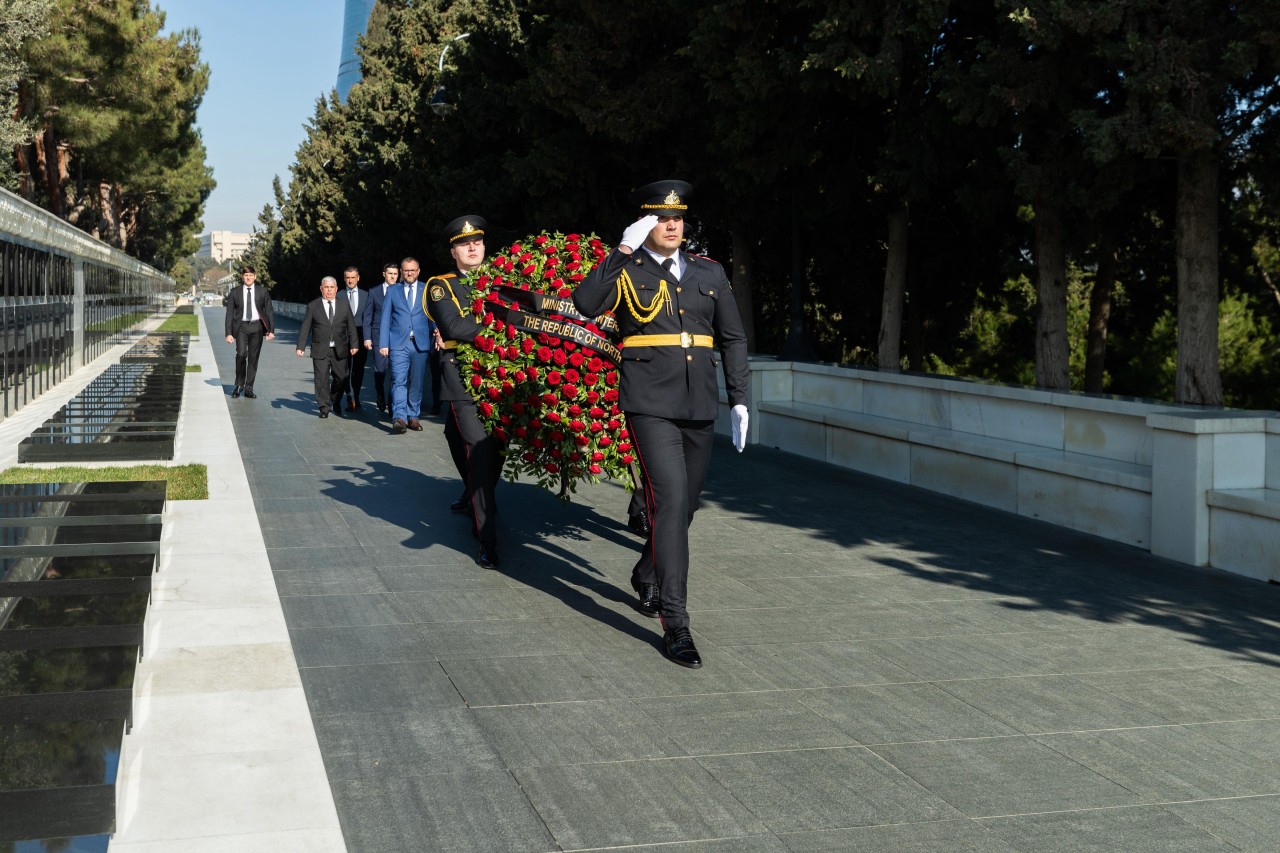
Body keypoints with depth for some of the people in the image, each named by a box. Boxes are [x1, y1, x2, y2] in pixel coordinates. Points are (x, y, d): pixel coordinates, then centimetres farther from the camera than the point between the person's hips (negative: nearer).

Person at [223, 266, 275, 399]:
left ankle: (248, 389, 11)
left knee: (253, 357, 3)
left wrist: (271, 330, -1)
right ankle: (239, 384, 0)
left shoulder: (262, 292, 8)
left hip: (257, 326, 1)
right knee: (241, 354, -18)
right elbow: (229, 313, 6)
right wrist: (229, 333, -2)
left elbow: (269, 311, 8)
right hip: (241, 327, -1)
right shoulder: (235, 292, 6)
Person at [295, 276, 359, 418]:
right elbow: (305, 328, 2)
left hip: (340, 350, 2)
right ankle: (324, 407, 5)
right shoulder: (313, 306, 2)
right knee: (322, 379, -4)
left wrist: (354, 344, -1)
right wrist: (300, 346, -4)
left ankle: (336, 402, 32)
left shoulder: (344, 304, 7)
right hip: (320, 350, -2)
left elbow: (351, 326, 6)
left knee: (341, 378, 8)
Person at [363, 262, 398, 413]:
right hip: (379, 337, 0)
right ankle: (381, 400, 17)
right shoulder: (374, 292, 8)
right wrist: (367, 337, 0)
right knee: (380, 370, 0)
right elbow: (367, 317, 8)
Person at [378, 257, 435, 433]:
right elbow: (385, 318, 6)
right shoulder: (392, 290, 9)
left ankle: (413, 417, 15)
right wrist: (383, 344, -2)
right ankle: (399, 417, -19)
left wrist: (436, 334, -8)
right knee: (399, 380, -12)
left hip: (420, 344, 1)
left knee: (416, 382, 6)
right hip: (398, 344, -1)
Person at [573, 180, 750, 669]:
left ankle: (646, 578, 43)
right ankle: (674, 624, -12)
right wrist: (622, 251, -19)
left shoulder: (709, 273, 12)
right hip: (651, 405, -5)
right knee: (670, 501, -15)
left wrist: (738, 398, 9)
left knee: (686, 504, 15)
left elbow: (732, 338, 15)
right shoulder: (625, 272, 0)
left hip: (700, 408, 5)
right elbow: (586, 304, -19)